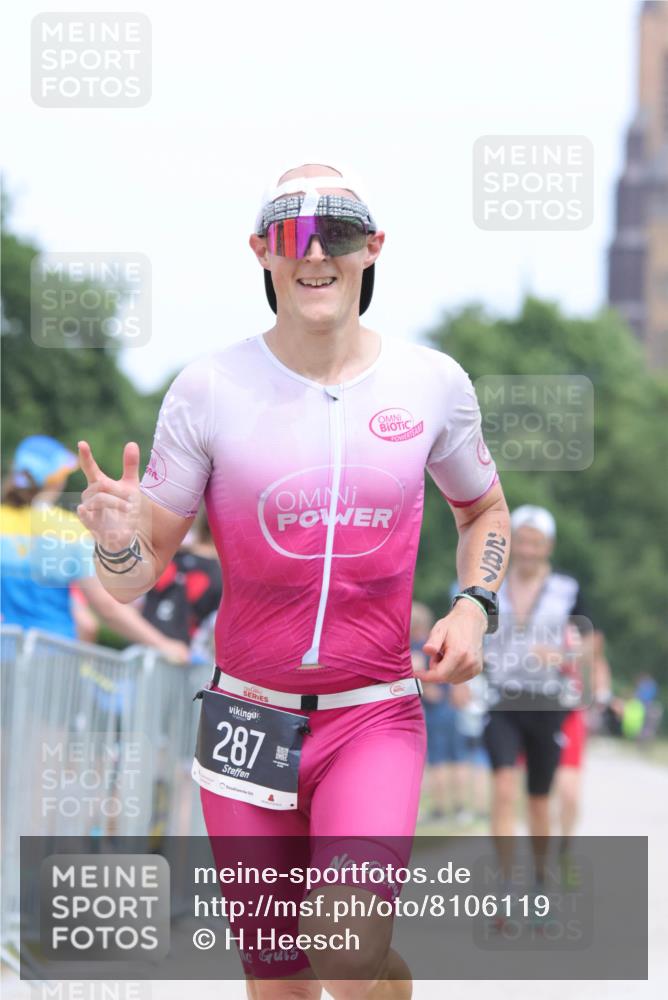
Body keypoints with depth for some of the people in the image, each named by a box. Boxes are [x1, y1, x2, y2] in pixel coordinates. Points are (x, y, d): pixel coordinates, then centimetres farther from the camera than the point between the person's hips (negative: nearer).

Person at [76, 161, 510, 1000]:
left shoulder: (432, 384, -1)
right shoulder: (209, 390, -5)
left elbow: (483, 509, 19)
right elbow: (134, 580, -2)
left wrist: (472, 606, 0)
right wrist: (117, 540, -26)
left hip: (376, 717, -1)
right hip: (249, 714, 1)